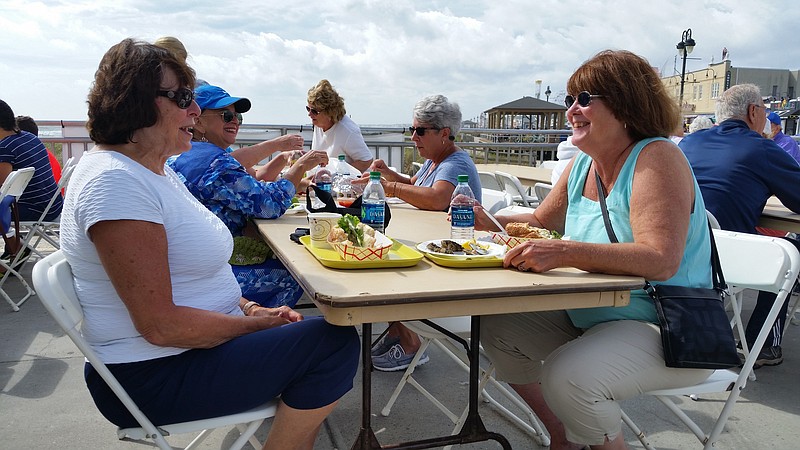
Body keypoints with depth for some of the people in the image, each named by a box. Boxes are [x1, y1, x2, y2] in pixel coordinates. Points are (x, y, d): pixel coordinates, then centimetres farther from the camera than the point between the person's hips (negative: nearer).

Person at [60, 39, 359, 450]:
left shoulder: (155, 170, 11)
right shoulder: (114, 182, -22)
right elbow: (160, 324, -25)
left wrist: (248, 308, 2)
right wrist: (257, 323, -15)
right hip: (151, 378, -10)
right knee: (335, 343, -16)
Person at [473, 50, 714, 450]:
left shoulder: (655, 158, -18)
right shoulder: (582, 164, 5)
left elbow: (660, 260, -31)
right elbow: (541, 221, 20)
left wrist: (565, 252, -40)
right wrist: (490, 223, 2)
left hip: (667, 329, -8)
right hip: (590, 316, 9)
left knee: (567, 377, -30)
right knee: (497, 326, 4)